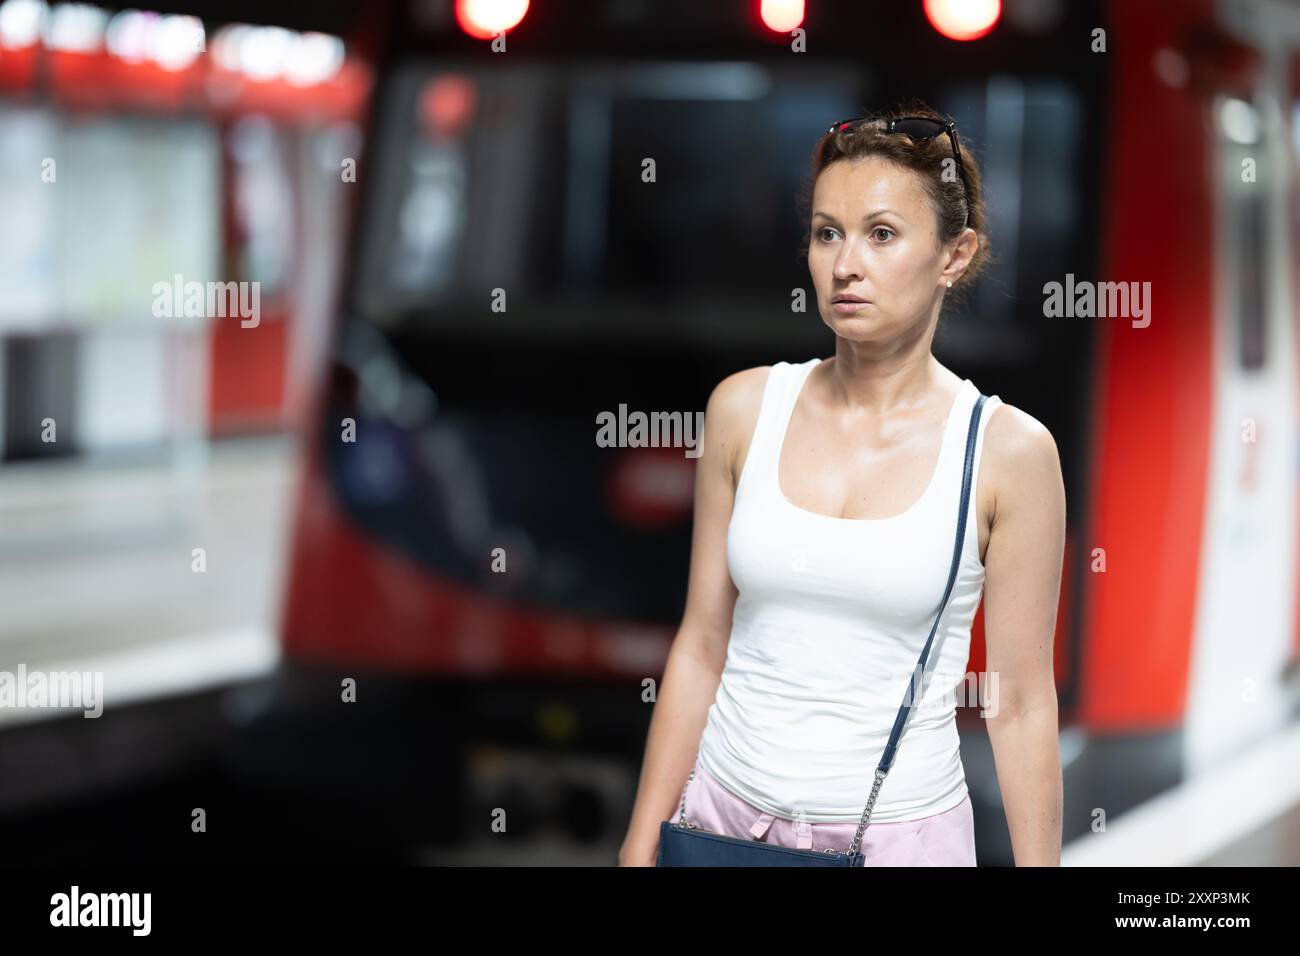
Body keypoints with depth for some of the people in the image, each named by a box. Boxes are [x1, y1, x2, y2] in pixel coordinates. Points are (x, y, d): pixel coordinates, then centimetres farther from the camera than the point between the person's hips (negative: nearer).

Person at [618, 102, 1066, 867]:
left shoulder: (1007, 451, -9)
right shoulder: (745, 408, -1)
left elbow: (1022, 704, -5)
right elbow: (702, 648, 4)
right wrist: (641, 845, 4)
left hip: (898, 832, -2)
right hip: (725, 813, 3)